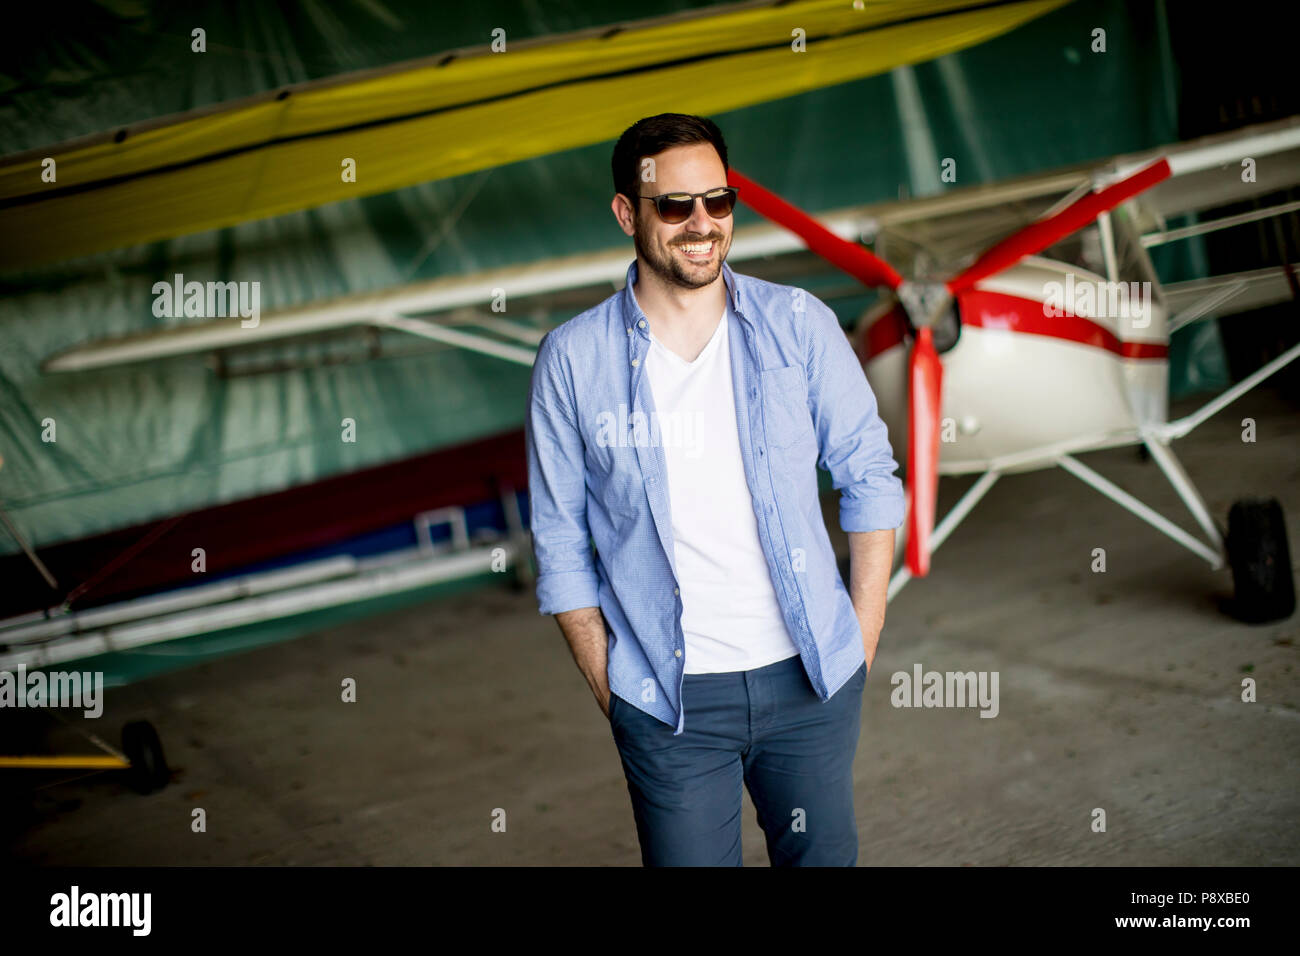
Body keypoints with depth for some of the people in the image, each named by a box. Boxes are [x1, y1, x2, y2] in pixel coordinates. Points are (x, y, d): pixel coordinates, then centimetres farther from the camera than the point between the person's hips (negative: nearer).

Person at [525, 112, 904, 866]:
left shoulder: (798, 325, -3)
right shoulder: (573, 360, -5)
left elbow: (870, 477, 4)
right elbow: (562, 544, 1)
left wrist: (863, 643, 0)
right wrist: (611, 691, -2)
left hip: (813, 685, 2)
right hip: (669, 701, -1)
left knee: (823, 856, 16)